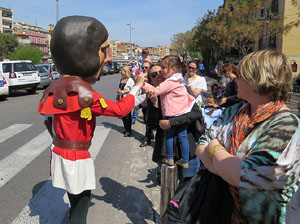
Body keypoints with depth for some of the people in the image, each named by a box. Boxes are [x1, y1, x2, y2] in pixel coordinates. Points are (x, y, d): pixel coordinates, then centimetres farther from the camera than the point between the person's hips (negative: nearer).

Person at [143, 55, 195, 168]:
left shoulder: (170, 82, -16)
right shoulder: (177, 80, 14)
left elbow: (155, 91, -19)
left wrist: (143, 84, -15)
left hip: (172, 114, -8)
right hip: (183, 113, 8)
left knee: (169, 135, 10)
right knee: (182, 136, 10)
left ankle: (169, 158, 22)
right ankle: (185, 161, 16)